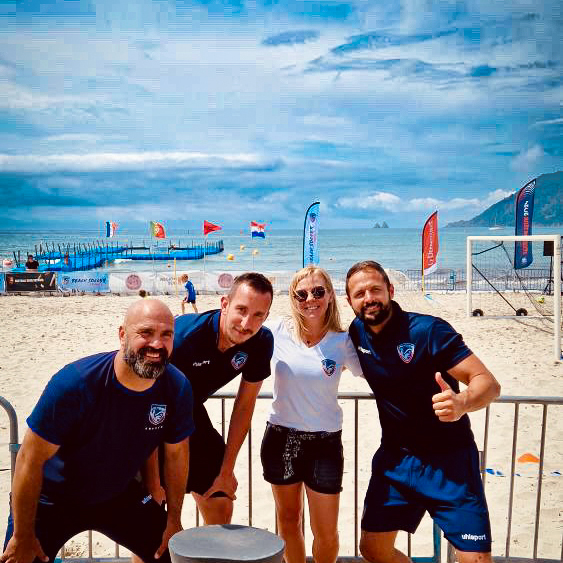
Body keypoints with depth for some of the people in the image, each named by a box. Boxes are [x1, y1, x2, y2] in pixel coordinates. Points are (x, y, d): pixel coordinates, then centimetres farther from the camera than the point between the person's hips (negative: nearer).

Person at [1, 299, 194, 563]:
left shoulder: (177, 388, -18)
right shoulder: (74, 383, -31)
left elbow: (176, 454, -3)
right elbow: (30, 459, -24)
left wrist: (173, 521, 3)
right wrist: (23, 538, -18)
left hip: (118, 495, 4)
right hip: (51, 499, -3)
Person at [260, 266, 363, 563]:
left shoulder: (342, 341, -8)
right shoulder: (277, 332, -6)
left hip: (325, 442, -1)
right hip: (281, 438, 2)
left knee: (326, 533, 9)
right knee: (288, 519, 21)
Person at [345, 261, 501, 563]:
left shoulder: (429, 330, -19)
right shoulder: (357, 332, -1)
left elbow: (488, 383, -22)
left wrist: (461, 403, -43)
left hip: (448, 459, -5)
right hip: (395, 459, 5)